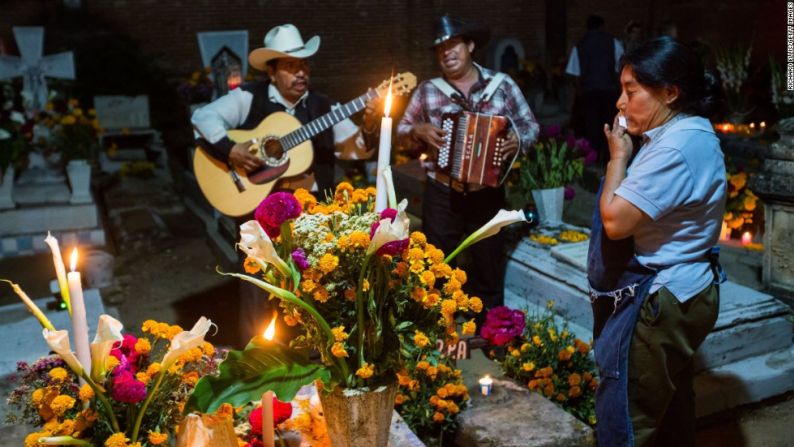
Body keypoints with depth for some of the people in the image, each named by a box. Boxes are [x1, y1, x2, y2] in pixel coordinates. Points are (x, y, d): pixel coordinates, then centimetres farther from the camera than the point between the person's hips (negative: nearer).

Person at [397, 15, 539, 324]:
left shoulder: (502, 84, -1)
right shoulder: (428, 90, 0)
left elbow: (530, 125, 5)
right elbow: (402, 133, 7)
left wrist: (519, 139, -16)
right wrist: (419, 131, -14)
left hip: (488, 194, 0)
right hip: (442, 194, 0)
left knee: (489, 265, 13)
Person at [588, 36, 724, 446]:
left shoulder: (676, 148, -24)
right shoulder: (690, 134, 10)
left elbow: (615, 220, -24)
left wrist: (619, 156, -13)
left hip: (660, 301, -11)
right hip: (680, 291, 11)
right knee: (670, 408, 23)